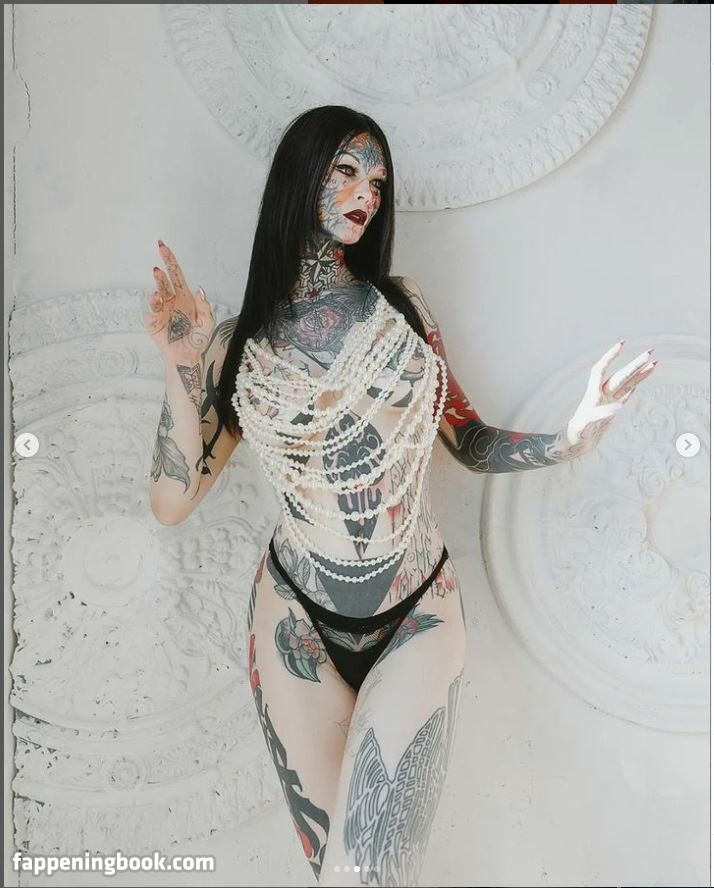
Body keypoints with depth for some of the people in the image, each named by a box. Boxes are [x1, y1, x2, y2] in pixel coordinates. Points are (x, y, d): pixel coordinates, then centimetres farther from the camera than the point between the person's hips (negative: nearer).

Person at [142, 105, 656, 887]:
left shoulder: (401, 305, 3)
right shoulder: (241, 343, 1)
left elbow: (472, 444, 5)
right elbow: (171, 502, -3)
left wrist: (568, 438, -12)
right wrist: (181, 366, -12)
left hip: (418, 615, 0)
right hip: (299, 620, 0)